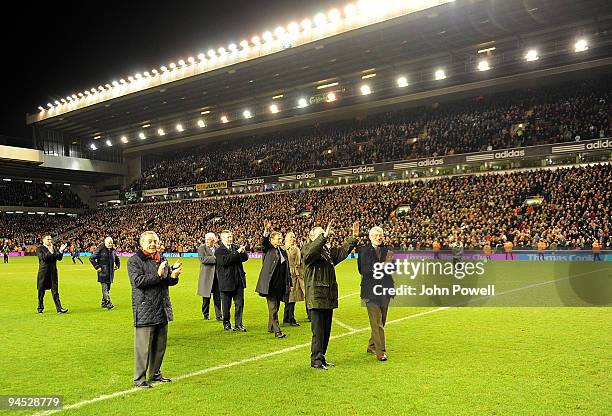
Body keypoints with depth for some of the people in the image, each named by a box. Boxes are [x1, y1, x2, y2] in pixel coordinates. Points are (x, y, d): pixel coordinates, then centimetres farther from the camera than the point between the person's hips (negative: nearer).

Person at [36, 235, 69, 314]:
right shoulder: (39, 248, -3)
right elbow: (43, 258, -17)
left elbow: (59, 258, 2)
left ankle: (59, 308, -3)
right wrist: (50, 252, -23)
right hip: (43, 273, -3)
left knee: (55, 291, 0)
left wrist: (61, 251, -12)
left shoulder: (54, 248, 11)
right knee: (41, 291, 10)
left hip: (53, 272, 3)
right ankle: (40, 308, 26)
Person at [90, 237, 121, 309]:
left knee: (108, 288, 11)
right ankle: (108, 303, -16)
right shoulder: (100, 250, -8)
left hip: (110, 273, 7)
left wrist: (117, 265, 15)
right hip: (103, 272, -7)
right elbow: (91, 258, -8)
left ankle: (103, 303, 21)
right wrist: (97, 267, -12)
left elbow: (117, 258, 30)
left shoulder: (112, 250, 12)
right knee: (105, 287, -13)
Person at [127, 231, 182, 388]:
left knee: (160, 345, 15)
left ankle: (155, 373, 29)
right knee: (143, 346, -1)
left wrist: (173, 275, -9)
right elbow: (138, 281, -19)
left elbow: (170, 282, 14)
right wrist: (158, 275, -26)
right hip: (144, 311, -7)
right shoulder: (134, 261, -6)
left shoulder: (162, 260, 14)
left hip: (162, 309, 7)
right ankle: (139, 378, 11)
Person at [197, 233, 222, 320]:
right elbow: (203, 259, -18)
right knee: (206, 296, 8)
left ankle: (218, 315, 12)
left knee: (218, 297, 4)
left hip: (217, 275, 3)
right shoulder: (201, 248, -4)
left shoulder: (218, 248, 9)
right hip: (207, 275, -3)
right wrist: (215, 258, -18)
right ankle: (206, 314, 25)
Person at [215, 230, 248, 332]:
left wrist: (243, 252, -19)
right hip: (226, 282, -4)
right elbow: (225, 261, -24)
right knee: (226, 305, 7)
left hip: (239, 281, 5)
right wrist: (237, 252, -24)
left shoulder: (236, 247, 10)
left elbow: (245, 258, 4)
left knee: (240, 303, 6)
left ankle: (238, 324, 16)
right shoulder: (219, 251, -7)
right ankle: (226, 324, 22)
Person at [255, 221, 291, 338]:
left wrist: (289, 283, 15)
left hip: (280, 285, 6)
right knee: (273, 308, -6)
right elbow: (264, 244, -23)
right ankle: (277, 331, -5)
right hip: (270, 284, -6)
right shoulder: (268, 249, 0)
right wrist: (266, 232, -40)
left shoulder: (283, 252, 16)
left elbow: (287, 269, 18)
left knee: (276, 307, 13)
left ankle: (271, 327, 27)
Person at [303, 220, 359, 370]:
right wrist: (324, 236, -38)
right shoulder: (307, 249, -6)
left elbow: (342, 251, 18)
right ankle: (316, 360, 5)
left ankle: (321, 358, 24)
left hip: (329, 296, 8)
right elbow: (311, 252, -28)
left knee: (326, 330, 13)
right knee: (318, 331, -5)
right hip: (316, 297, -8)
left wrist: (354, 237, 9)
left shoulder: (328, 251, 19)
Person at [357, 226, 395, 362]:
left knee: (381, 322, 13)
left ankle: (371, 346, 29)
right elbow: (363, 270, -12)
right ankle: (380, 351, -2)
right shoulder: (363, 250, -2)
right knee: (376, 322, -8)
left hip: (385, 290, 5)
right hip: (371, 291, -5)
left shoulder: (387, 251, 11)